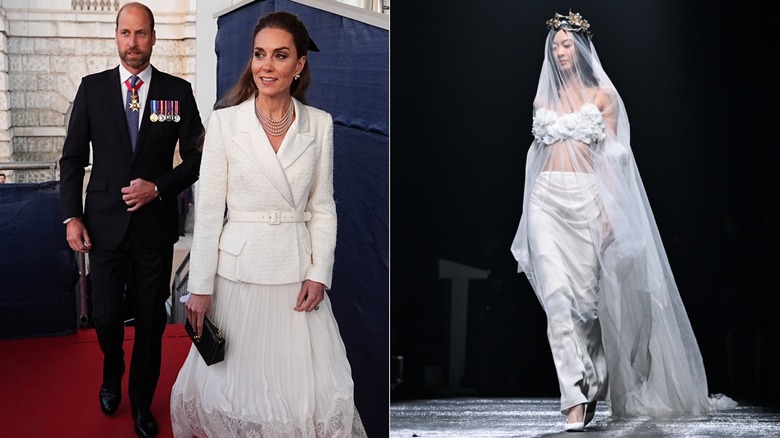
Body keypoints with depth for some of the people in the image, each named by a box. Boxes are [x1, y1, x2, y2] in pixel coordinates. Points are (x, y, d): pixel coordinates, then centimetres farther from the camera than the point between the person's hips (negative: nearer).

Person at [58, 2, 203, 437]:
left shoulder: (178, 90, 0)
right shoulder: (92, 88, 2)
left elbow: (196, 157, 2)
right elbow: (73, 158, 4)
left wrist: (158, 188, -12)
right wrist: (72, 216, -4)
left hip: (155, 225, 0)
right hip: (105, 224, 0)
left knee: (151, 319, 10)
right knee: (106, 316, 5)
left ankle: (142, 401, 30)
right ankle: (112, 376, 38)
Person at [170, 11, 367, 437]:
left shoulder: (319, 124, 1)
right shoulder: (224, 121, -5)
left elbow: (323, 207, 5)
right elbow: (208, 208, -4)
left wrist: (319, 273, -5)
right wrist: (200, 286, -5)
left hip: (298, 270, 2)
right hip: (238, 269, -1)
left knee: (311, 385, 7)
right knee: (236, 380, 10)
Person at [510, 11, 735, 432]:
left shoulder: (602, 95, 7)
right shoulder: (543, 99, 16)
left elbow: (613, 157, 1)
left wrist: (610, 210, -10)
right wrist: (530, 213, 13)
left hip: (587, 198, -2)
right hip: (546, 199, 2)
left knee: (587, 294, 2)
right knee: (557, 294, -12)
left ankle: (590, 384, 21)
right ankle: (575, 397, -14)